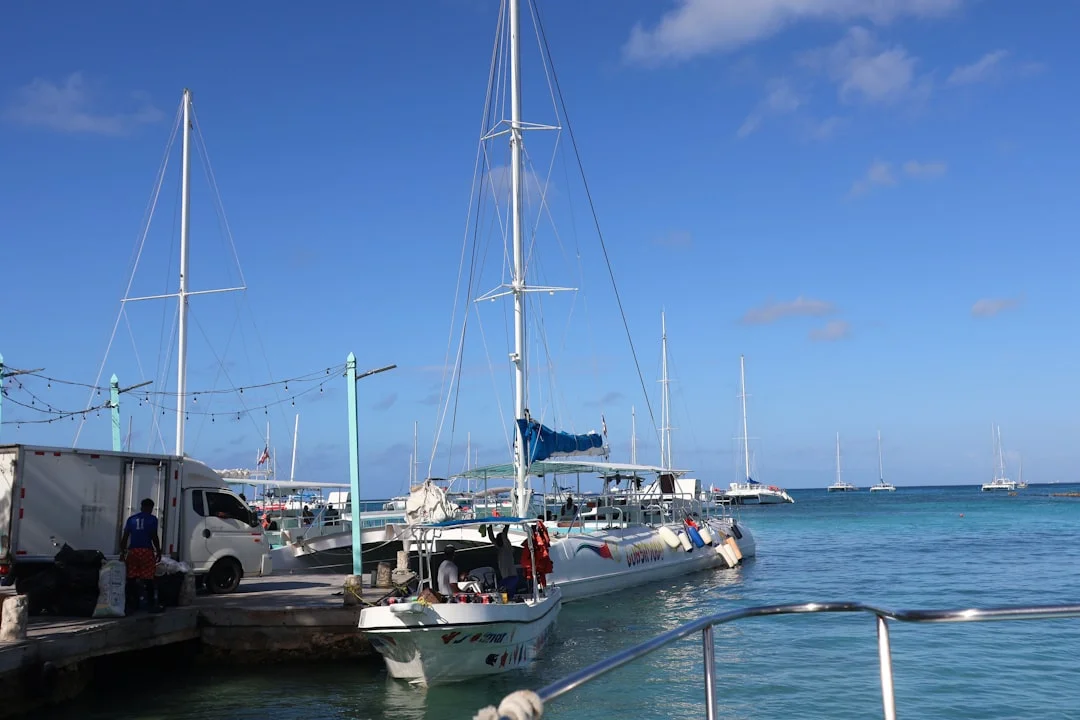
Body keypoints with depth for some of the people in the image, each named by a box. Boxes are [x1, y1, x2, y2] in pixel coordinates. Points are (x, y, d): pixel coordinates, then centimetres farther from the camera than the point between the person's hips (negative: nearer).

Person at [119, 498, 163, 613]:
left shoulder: (131, 519, 15)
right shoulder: (152, 519, 2)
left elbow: (125, 537, 12)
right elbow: (154, 537, -4)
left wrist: (122, 552, 16)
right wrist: (159, 552, 3)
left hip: (132, 551, 4)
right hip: (146, 551, -4)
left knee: (131, 578, 7)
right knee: (148, 579, -3)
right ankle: (152, 604, -3)